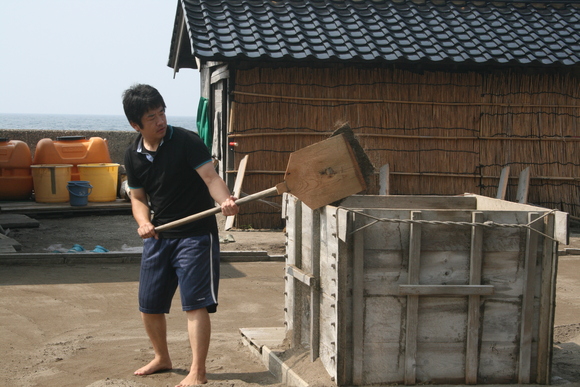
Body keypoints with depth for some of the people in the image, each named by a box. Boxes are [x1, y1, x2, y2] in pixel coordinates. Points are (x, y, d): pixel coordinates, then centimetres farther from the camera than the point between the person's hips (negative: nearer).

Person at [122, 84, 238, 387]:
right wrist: (143, 222, -9)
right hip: (158, 236, 6)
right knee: (148, 305, 13)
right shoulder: (133, 156, 4)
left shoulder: (186, 141, -13)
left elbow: (211, 177, -21)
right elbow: (138, 198, 12)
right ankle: (162, 358, 37)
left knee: (195, 304, -9)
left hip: (196, 234, -6)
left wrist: (225, 200, -41)